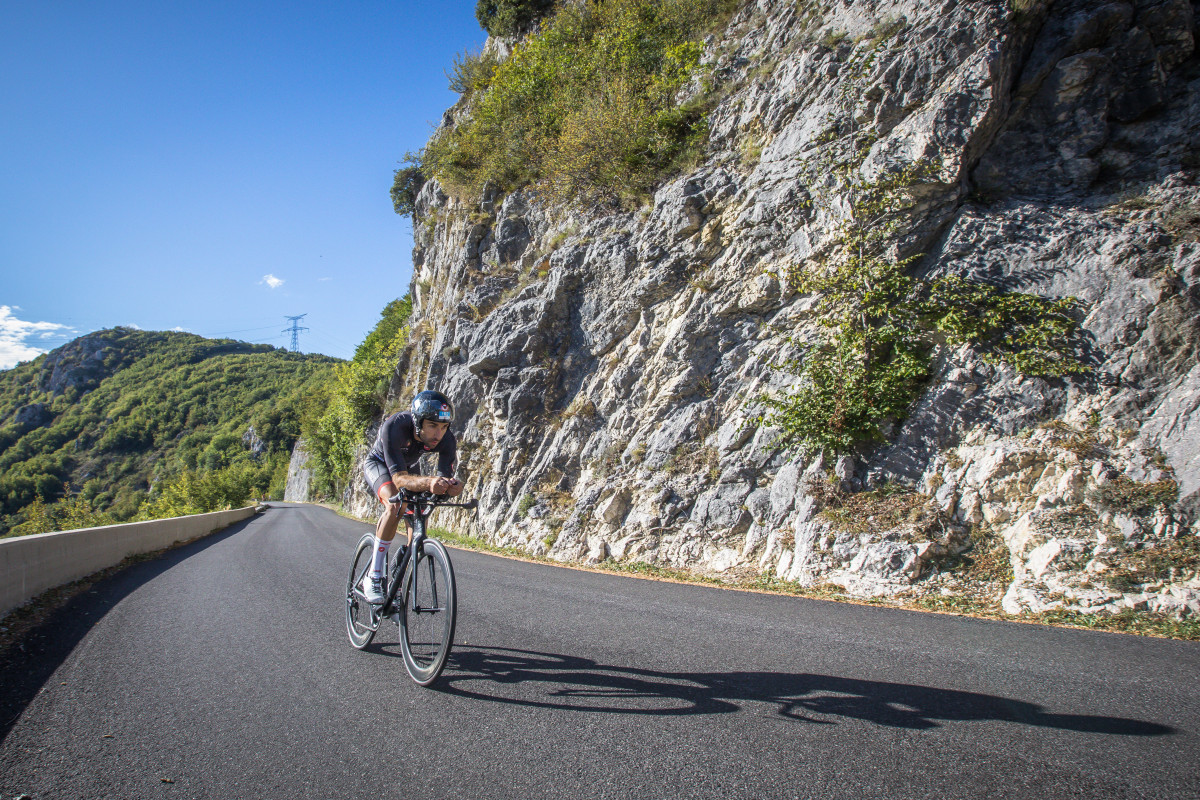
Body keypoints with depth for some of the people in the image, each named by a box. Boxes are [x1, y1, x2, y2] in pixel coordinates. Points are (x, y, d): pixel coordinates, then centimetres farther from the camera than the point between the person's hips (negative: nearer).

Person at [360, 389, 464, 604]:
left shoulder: (446, 439, -31)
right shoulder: (394, 427, -42)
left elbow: (446, 474, -35)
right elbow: (399, 478, -48)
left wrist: (452, 485, -59)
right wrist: (428, 482, -67)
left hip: (410, 466, 5)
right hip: (379, 463, -4)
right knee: (396, 504, -31)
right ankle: (373, 576, -21)